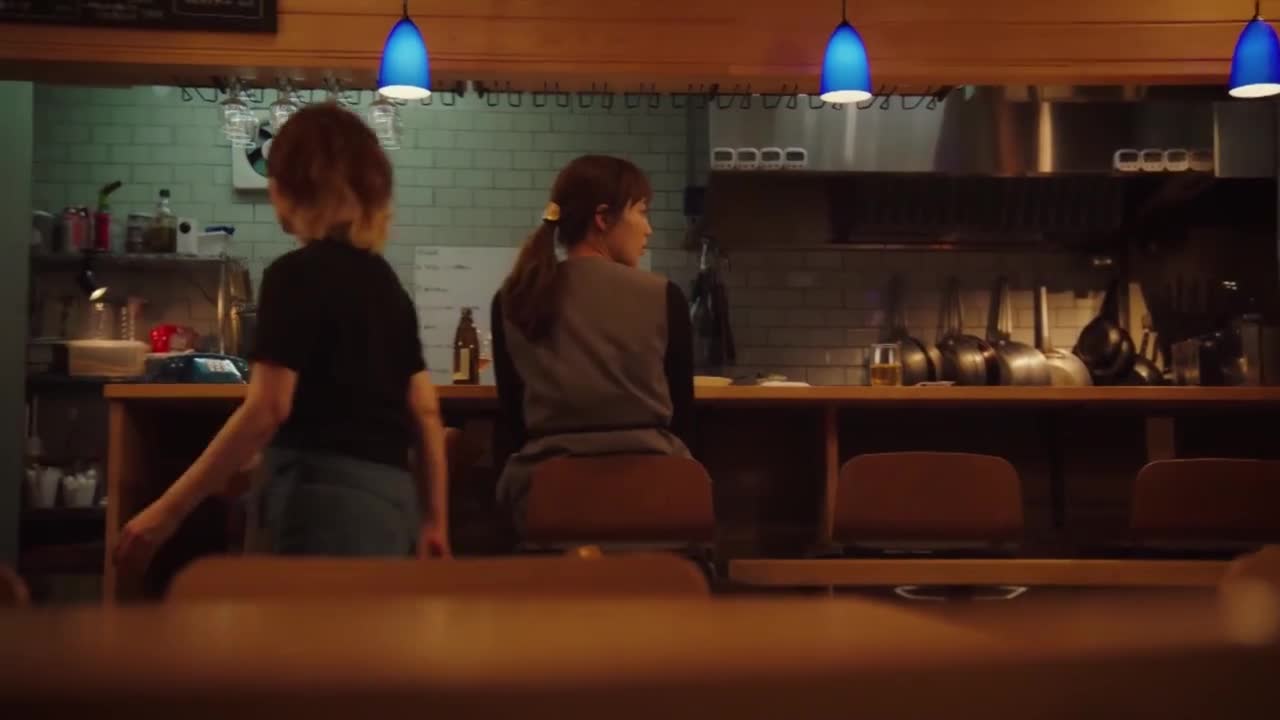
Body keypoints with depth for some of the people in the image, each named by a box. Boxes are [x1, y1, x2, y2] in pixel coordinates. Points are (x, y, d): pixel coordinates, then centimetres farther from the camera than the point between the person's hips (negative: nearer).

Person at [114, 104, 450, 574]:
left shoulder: (296, 274, -8)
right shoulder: (384, 280, 15)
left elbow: (267, 410, -16)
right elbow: (424, 409, 14)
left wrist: (169, 510, -14)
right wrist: (434, 519, 19)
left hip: (322, 497, -8)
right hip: (389, 497, 8)